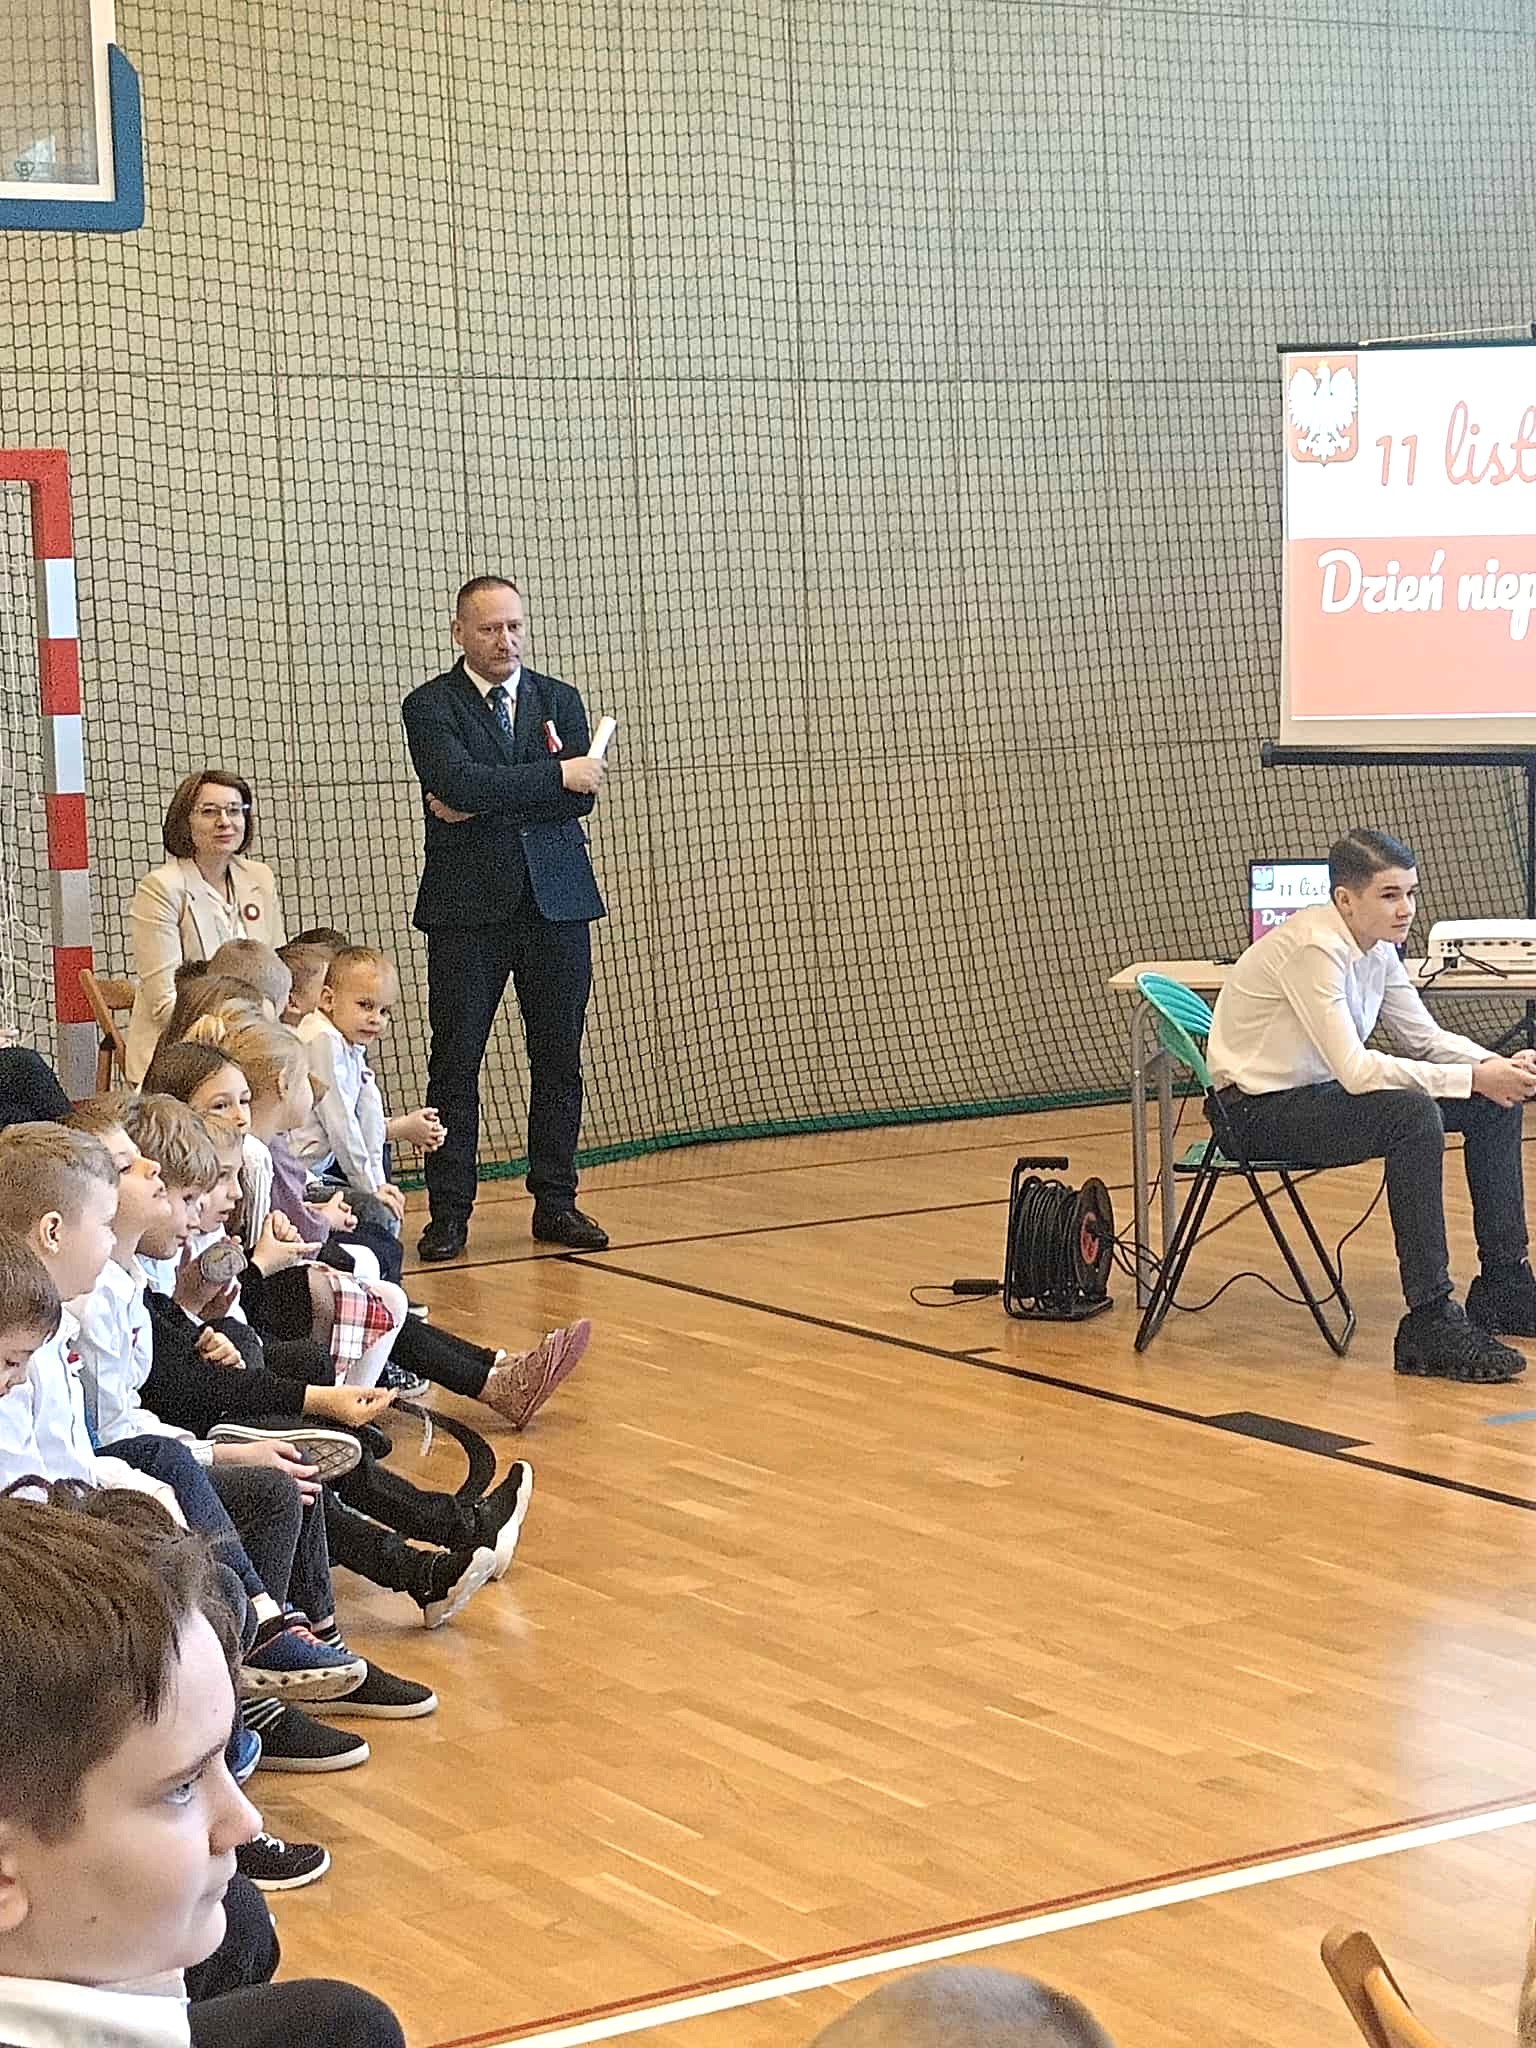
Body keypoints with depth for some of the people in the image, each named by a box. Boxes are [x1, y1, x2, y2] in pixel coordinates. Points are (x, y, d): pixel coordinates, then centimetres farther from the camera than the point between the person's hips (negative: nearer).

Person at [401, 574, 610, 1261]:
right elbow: (459, 784, -17)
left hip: (556, 901, 3)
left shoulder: (558, 700, 11)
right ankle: (448, 1213, 4)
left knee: (559, 1058, 5)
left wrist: (485, 807, -11)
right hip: (468, 907, -3)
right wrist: (555, 775, -13)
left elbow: (580, 796, -2)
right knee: (455, 1063, -1)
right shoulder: (430, 707, 0)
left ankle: (555, 1204, 13)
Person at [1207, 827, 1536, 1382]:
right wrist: (1472, 1077, -30)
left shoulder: (1377, 948, 1)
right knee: (1414, 1116, -33)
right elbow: (1354, 1070, -31)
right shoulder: (1313, 948, -25)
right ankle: (1430, 1326, -30)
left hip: (1319, 1092, 9)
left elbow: (1425, 1038, 6)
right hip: (1260, 1110, -9)